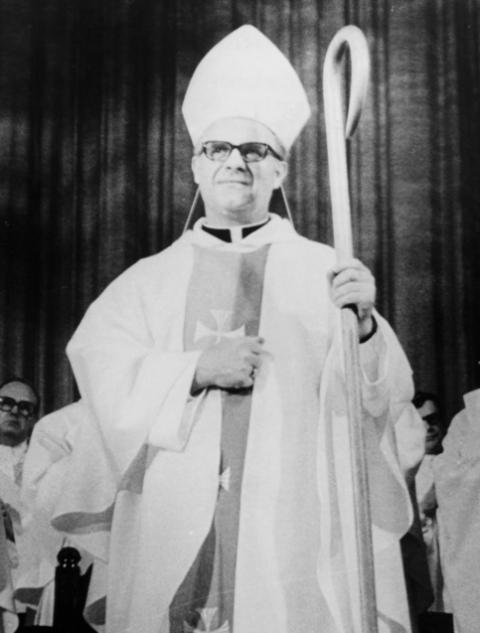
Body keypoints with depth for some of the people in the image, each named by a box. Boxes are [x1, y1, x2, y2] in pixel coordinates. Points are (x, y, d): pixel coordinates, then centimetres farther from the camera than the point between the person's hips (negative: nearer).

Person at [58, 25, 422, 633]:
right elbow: (96, 367, -1)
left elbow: (384, 399, -3)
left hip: (296, 537, -1)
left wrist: (364, 325, -22)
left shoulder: (326, 273, 7)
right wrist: (194, 369, -13)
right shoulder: (148, 281, 12)